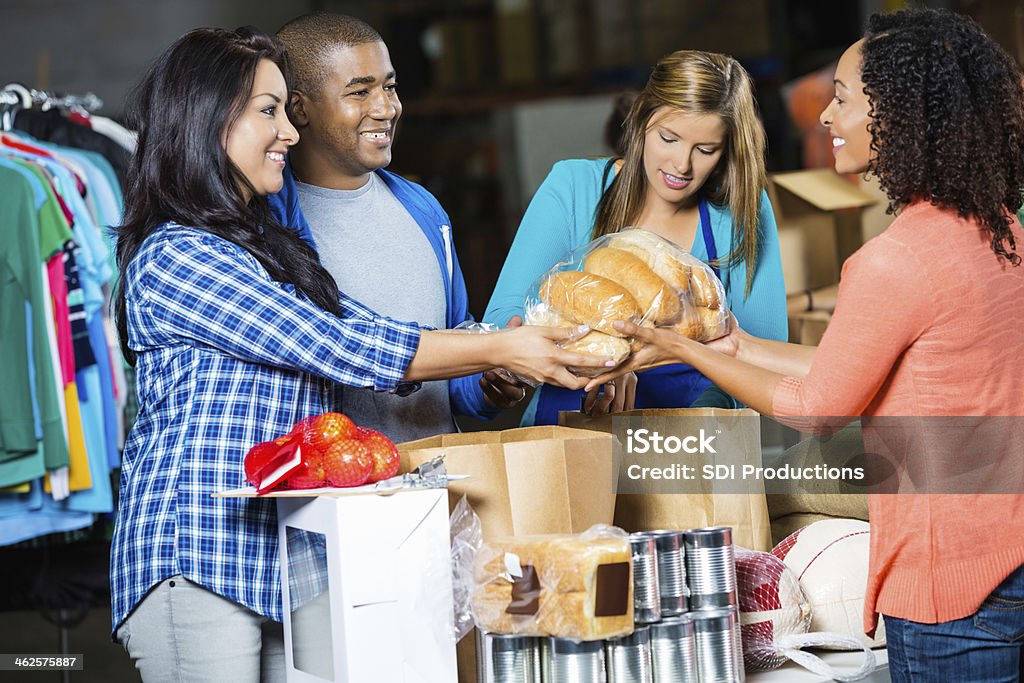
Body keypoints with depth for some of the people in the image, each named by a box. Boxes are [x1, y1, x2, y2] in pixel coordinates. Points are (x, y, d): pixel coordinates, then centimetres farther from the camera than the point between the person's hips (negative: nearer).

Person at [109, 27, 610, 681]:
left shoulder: (266, 246, 18)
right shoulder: (172, 257, -12)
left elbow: (363, 327, 9)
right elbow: (335, 346, -15)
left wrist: (523, 343, -2)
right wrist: (496, 350, -11)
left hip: (281, 562, 8)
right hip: (197, 562, -8)